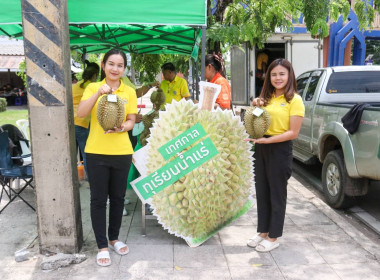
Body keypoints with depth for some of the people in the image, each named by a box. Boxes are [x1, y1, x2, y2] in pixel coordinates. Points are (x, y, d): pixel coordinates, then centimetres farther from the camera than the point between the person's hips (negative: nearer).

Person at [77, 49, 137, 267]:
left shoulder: (130, 92, 4)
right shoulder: (93, 87, 1)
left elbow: (131, 121, 3)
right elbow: (81, 113, -13)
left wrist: (121, 128, -19)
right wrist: (98, 92, -25)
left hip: (122, 152, 2)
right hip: (96, 152, -1)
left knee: (118, 198, 12)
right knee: (98, 199, 4)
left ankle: (114, 238, 31)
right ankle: (102, 246, 17)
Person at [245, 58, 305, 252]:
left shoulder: (294, 100, -10)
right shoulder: (267, 97, 10)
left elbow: (293, 133, -15)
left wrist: (267, 140, -23)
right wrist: (255, 106, -3)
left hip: (280, 149, -7)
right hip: (261, 148, 7)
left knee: (276, 194, 5)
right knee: (261, 192, 14)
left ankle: (273, 237, 19)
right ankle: (263, 232, 29)